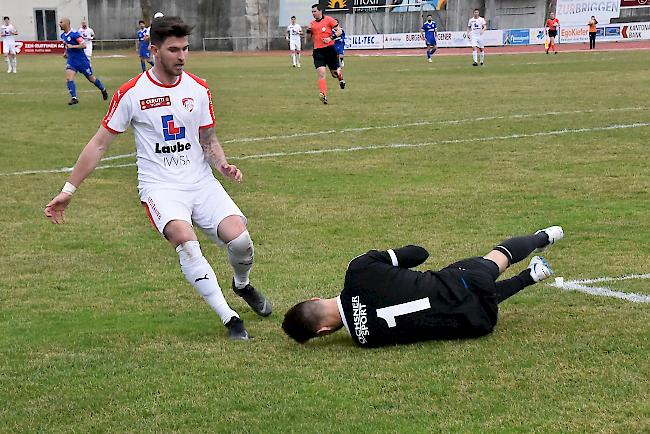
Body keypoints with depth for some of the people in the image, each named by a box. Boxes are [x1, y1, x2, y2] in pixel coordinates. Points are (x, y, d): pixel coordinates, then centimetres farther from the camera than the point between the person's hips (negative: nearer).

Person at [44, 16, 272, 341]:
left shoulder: (198, 89, 4)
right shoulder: (132, 93, -5)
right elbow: (99, 144, 2)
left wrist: (222, 165, -8)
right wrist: (68, 190, 1)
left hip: (201, 182, 3)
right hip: (159, 187, -3)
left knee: (240, 239, -17)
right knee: (186, 240, -33)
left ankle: (242, 284, 20)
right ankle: (230, 318, -25)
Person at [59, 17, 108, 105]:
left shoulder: (74, 34, -20)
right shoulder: (62, 35, 4)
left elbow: (84, 45, -25)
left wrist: (72, 46, -28)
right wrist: (66, 52, 11)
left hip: (81, 61, -6)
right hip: (71, 61, 6)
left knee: (91, 78, 11)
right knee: (69, 78, -16)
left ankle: (103, 90, 35)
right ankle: (74, 98, -15)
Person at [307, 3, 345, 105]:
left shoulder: (328, 19, -2)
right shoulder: (312, 23, 11)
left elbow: (339, 31, -3)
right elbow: (309, 38, 18)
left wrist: (330, 38, -17)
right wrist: (308, 32, -3)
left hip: (329, 49, -2)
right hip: (318, 51, 2)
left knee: (335, 73, 9)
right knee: (321, 73, -14)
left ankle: (340, 77, 46)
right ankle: (323, 95, -20)